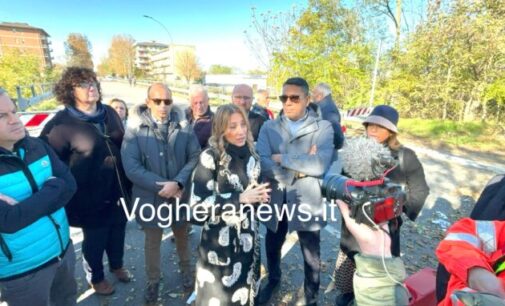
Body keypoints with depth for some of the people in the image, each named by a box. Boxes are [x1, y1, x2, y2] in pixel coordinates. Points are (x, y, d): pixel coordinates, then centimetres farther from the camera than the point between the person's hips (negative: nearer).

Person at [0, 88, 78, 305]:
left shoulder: (36, 146, -5)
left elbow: (68, 185, -12)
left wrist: (24, 205, -23)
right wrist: (50, 193, -20)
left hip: (62, 249, 5)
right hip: (21, 270, -4)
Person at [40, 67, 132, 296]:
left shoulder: (110, 113, 2)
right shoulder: (62, 123, -17)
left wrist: (127, 181, 13)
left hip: (118, 189, 5)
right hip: (90, 196, -5)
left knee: (118, 231, 22)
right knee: (95, 238, 16)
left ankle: (117, 265, 50)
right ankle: (95, 277, 43)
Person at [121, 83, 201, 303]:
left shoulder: (184, 127, -5)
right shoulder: (135, 129, -10)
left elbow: (195, 158, -9)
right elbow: (132, 167, -17)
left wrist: (178, 183, -23)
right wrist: (163, 186, -22)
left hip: (181, 194, 2)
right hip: (151, 197, -1)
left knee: (182, 236, 22)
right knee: (152, 242, 19)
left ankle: (185, 269, 50)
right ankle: (153, 280, 43)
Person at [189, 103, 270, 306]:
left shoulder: (251, 156, 3)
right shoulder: (210, 157, -15)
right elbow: (198, 203, -20)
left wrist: (259, 196, -5)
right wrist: (239, 198, -23)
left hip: (247, 238, 5)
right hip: (219, 241, -5)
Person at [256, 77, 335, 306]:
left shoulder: (323, 128, -6)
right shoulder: (269, 127, 0)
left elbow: (320, 165, -22)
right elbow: (262, 164, -14)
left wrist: (282, 159, -17)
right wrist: (299, 168, -20)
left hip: (307, 202, -2)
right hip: (276, 201, 3)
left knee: (311, 254, 17)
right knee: (272, 247, 24)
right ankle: (273, 280, 55)